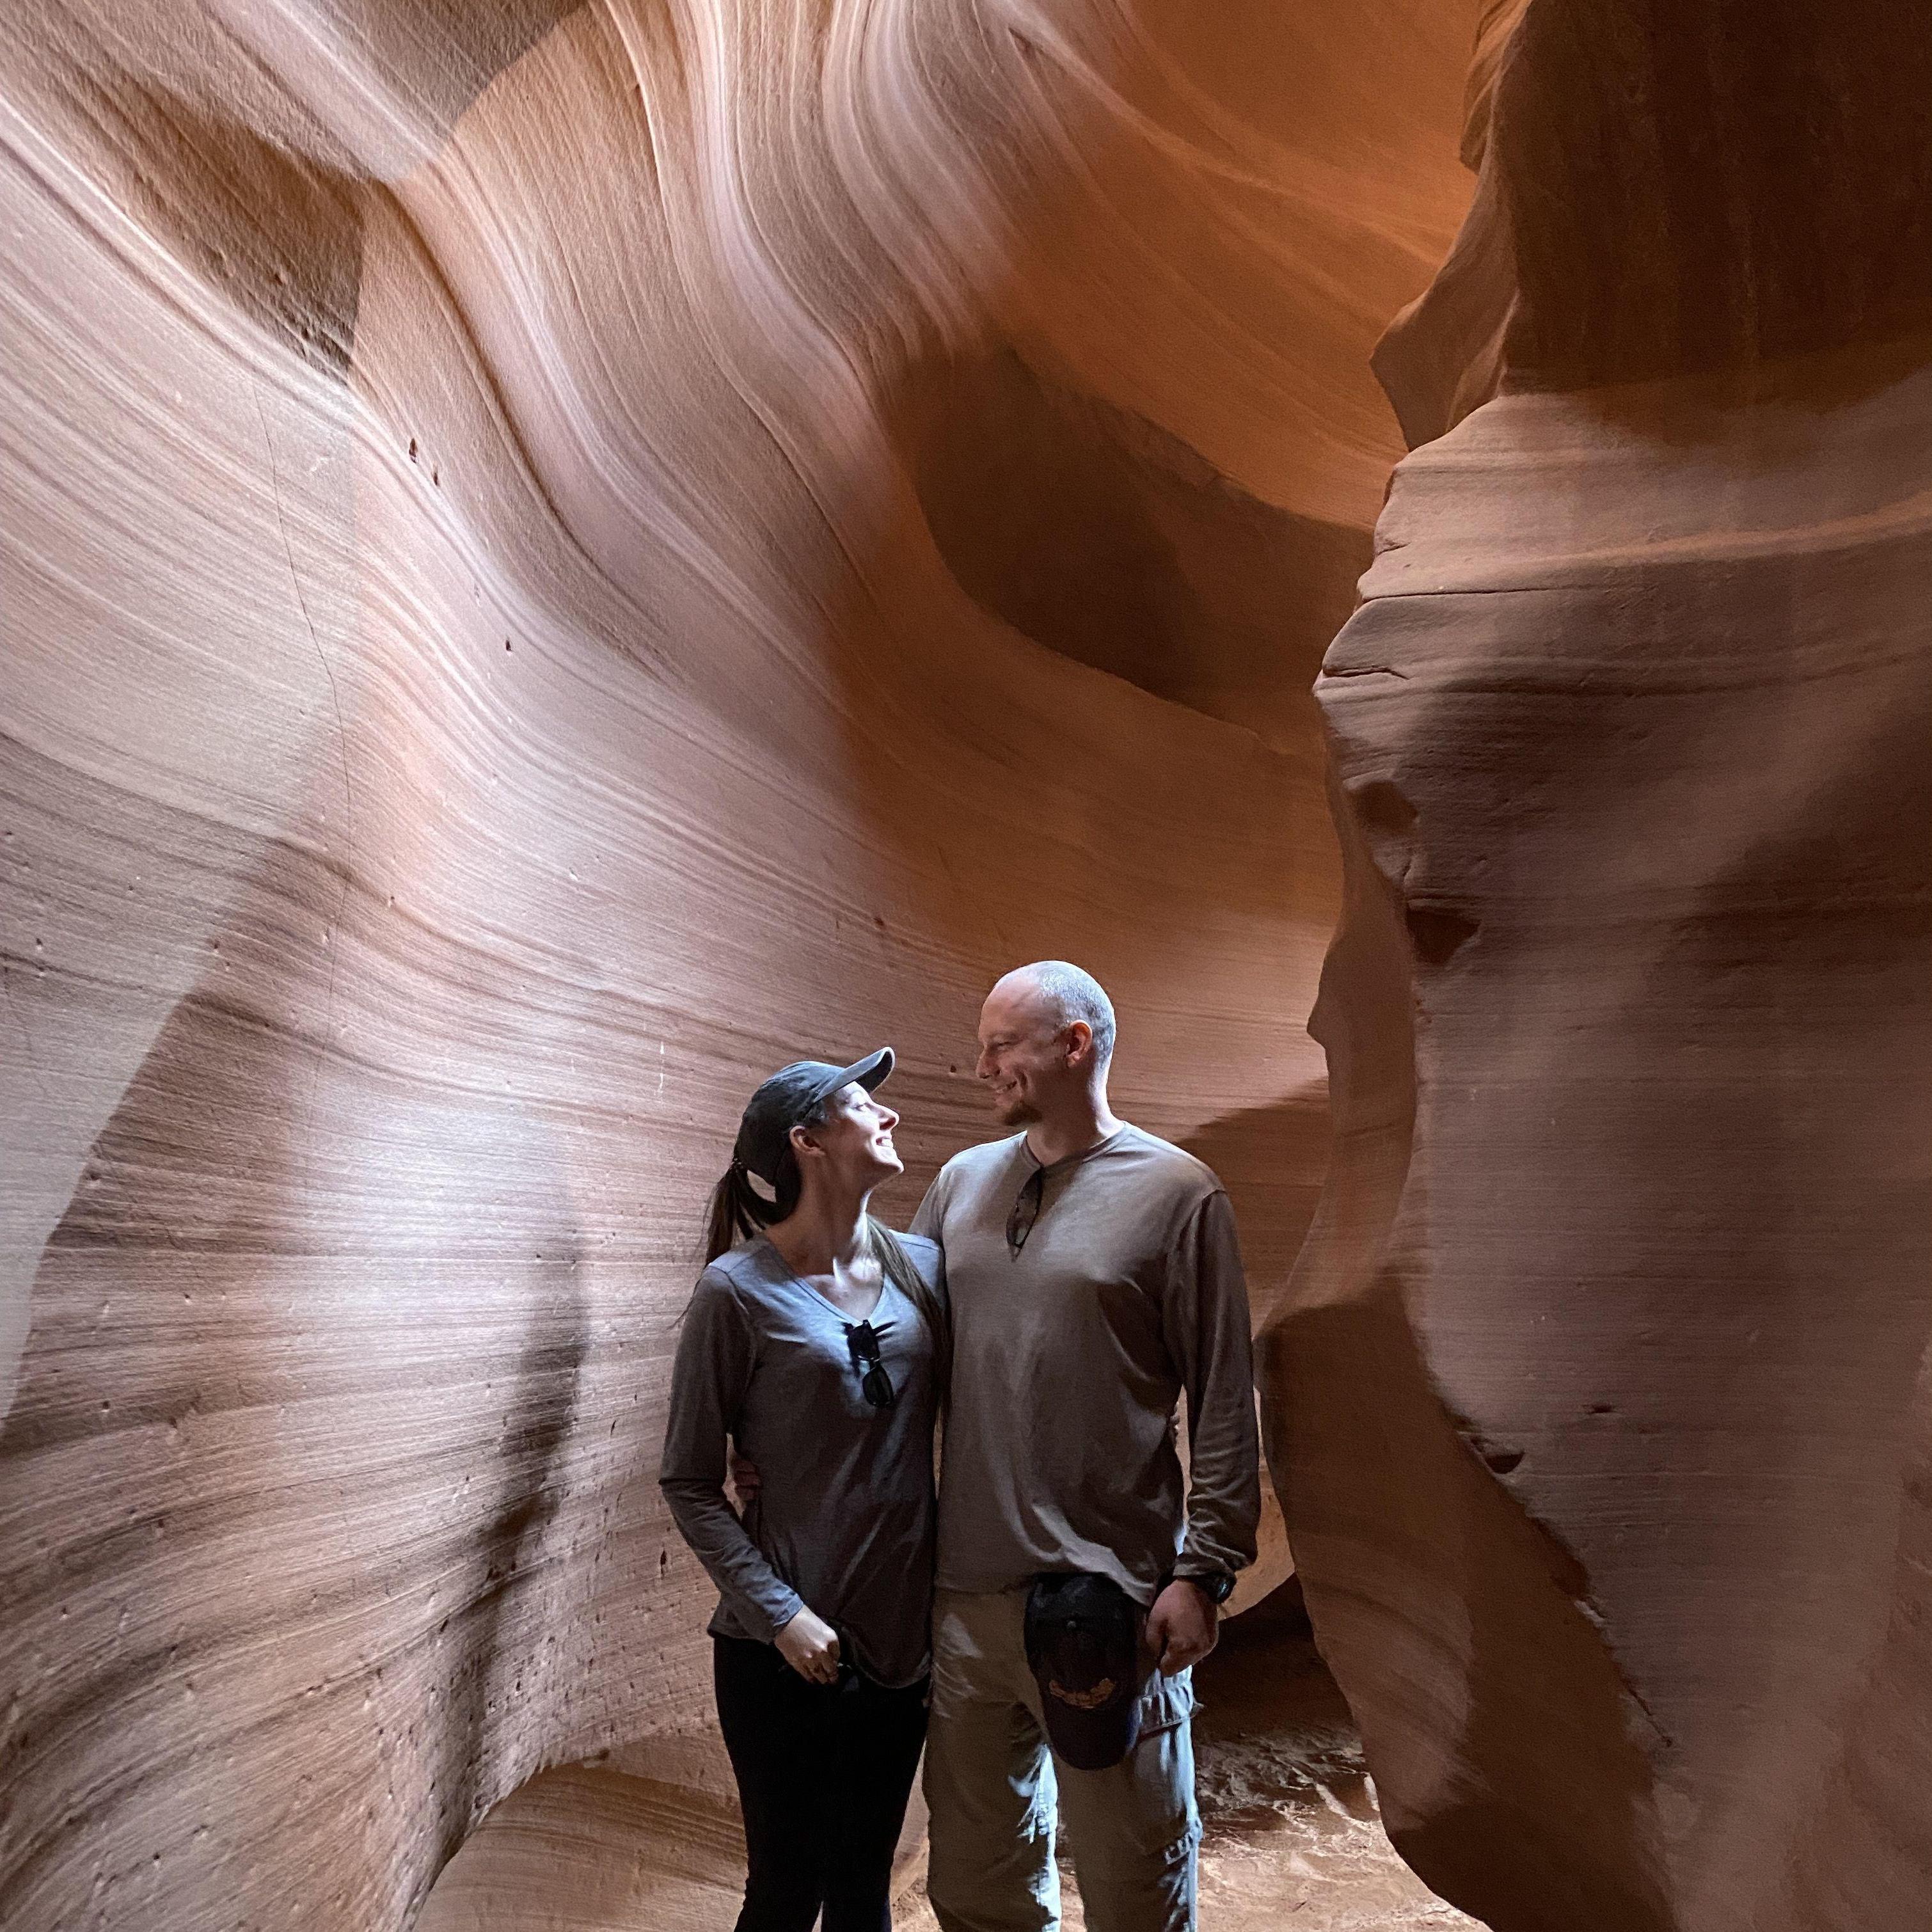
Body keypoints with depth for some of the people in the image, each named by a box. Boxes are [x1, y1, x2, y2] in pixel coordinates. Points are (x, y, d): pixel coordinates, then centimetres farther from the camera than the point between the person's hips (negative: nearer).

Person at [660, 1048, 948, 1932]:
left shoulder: (920, 1266, -1)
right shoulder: (740, 1289, -13)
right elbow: (688, 1482, -8)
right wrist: (779, 1612, -14)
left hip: (900, 1634, 4)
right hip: (782, 1652, -4)